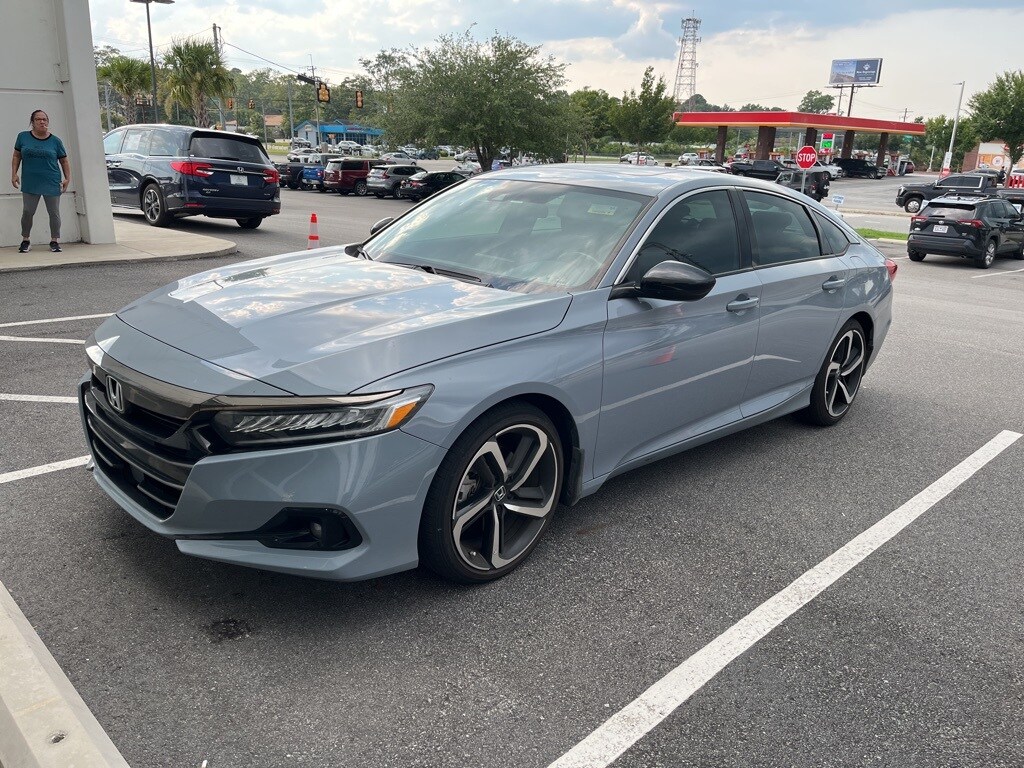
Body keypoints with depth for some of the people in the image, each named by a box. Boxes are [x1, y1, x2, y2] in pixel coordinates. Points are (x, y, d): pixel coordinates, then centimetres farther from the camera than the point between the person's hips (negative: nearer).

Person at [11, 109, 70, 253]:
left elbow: (64, 161, 9)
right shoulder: (23, 137, 5)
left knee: (54, 213, 1)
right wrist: (14, 174, 3)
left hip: (52, 184, 0)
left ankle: (54, 241, 13)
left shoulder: (55, 141, 4)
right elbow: (16, 156, 12)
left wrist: (68, 178, -1)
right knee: (27, 212, -1)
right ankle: (25, 241, 14)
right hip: (30, 184, 0)